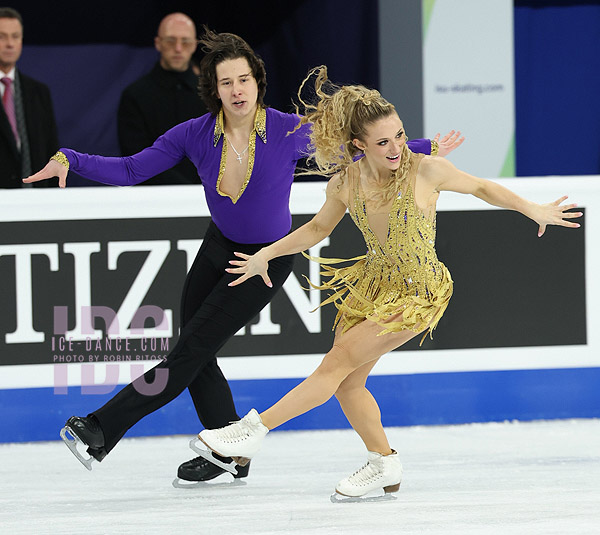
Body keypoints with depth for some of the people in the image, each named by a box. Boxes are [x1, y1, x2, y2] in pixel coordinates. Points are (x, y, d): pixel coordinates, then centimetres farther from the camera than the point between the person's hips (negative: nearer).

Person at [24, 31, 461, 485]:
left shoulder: (290, 131, -21)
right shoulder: (197, 134, -14)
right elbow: (130, 170, -11)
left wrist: (427, 150, -8)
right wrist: (69, 161, -25)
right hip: (219, 247, 4)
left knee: (193, 349, -11)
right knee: (195, 358, 5)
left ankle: (103, 431, -12)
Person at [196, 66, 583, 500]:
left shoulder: (425, 171, -19)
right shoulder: (345, 183, -8)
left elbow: (481, 187, -1)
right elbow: (318, 229, 12)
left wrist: (534, 210, -5)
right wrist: (265, 255, 9)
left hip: (418, 291, -5)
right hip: (375, 282, 5)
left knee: (337, 365, -9)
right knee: (348, 384, 6)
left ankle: (254, 431, -3)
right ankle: (384, 465, 26)